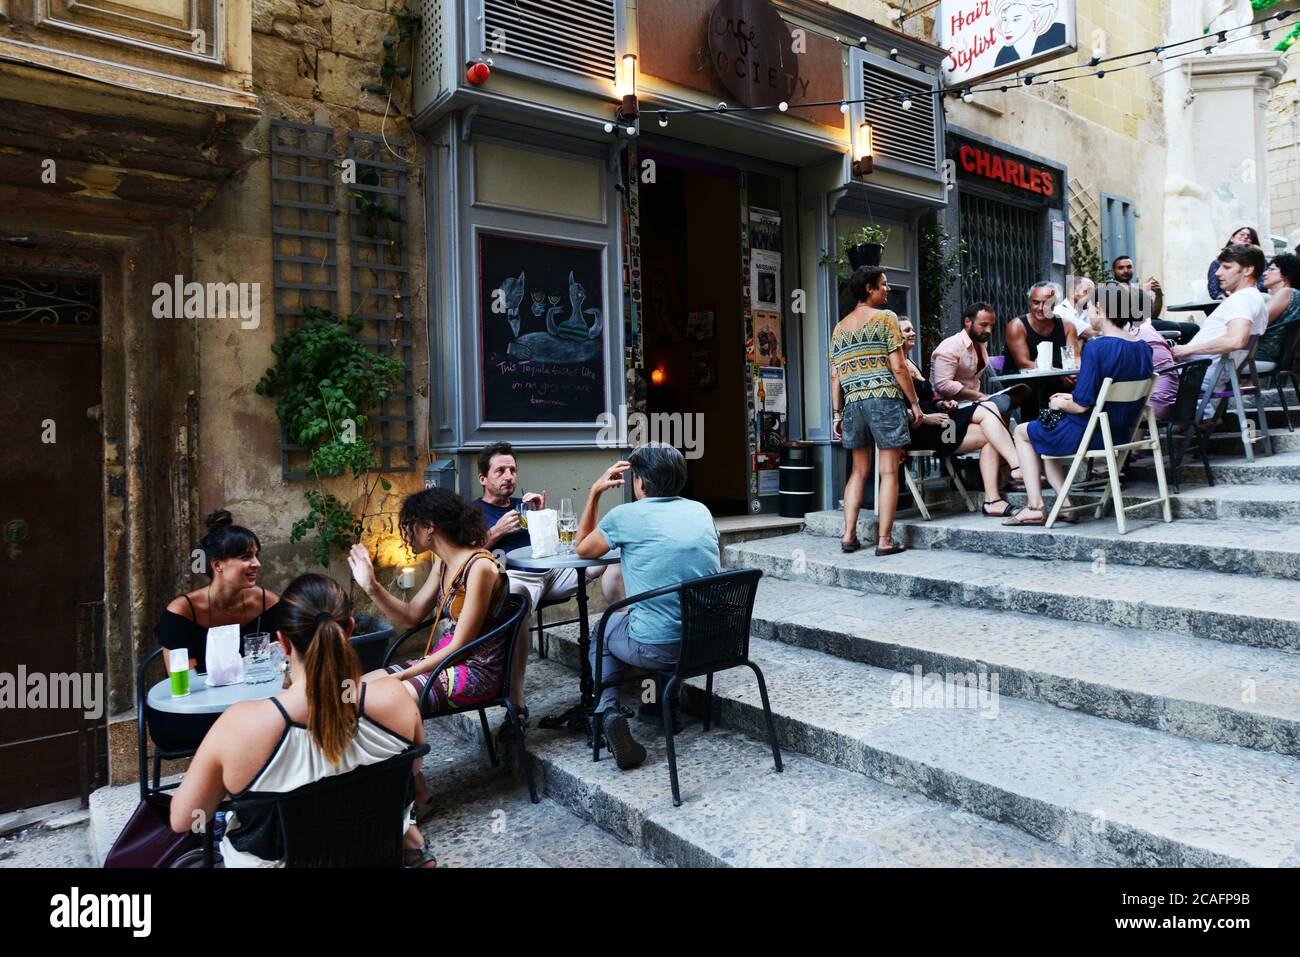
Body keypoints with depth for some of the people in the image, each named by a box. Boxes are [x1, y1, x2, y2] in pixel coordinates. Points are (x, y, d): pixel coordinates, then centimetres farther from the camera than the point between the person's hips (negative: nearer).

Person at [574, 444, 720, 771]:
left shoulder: (625, 516, -6)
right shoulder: (701, 511, 7)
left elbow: (582, 549, 14)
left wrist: (595, 492, 16)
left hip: (658, 648, -5)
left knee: (604, 629, 27)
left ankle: (608, 713, 8)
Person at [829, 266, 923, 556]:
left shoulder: (840, 327, 15)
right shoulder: (886, 317, -1)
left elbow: (835, 375, 12)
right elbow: (898, 366, -8)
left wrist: (837, 414, 15)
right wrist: (914, 402, 0)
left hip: (853, 401, 6)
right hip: (885, 399, -5)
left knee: (860, 470, 14)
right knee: (889, 472, -1)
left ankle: (849, 534, 10)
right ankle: (885, 540, -1)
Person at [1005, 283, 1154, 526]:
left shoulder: (1097, 347, -23)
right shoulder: (1143, 348, 3)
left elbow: (1082, 405, -23)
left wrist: (1059, 403, -2)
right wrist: (1071, 398, 12)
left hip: (1091, 434, -8)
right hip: (1121, 433, 8)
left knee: (1022, 432, 15)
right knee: (1044, 435, 28)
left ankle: (1035, 507, 12)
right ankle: (1065, 505, 21)